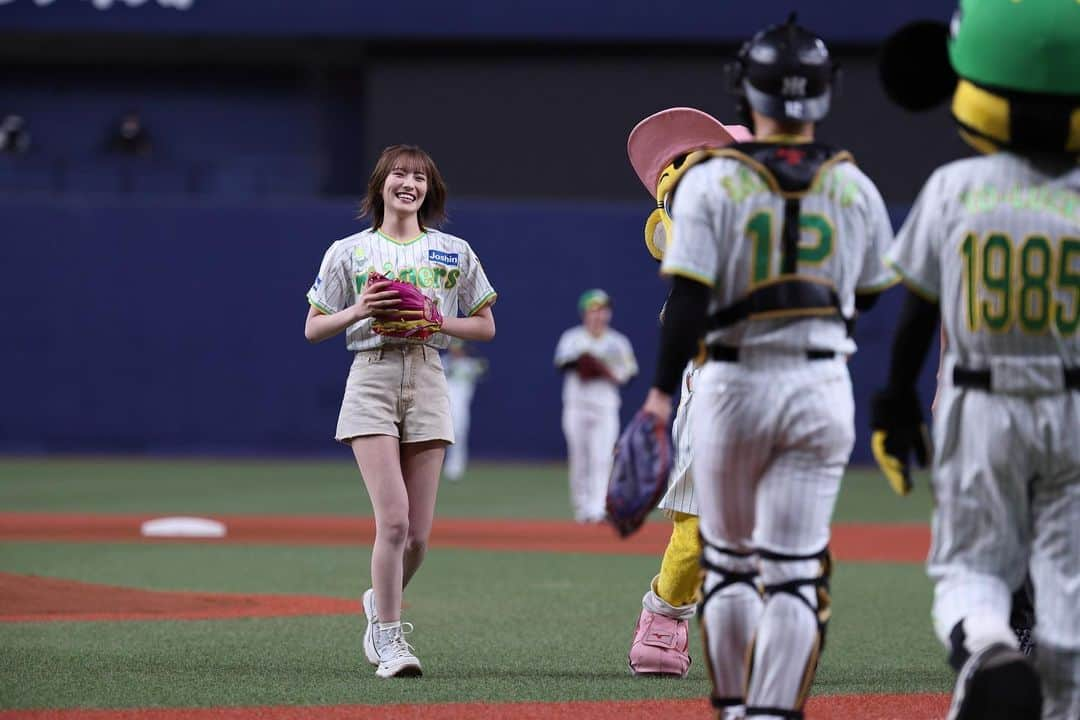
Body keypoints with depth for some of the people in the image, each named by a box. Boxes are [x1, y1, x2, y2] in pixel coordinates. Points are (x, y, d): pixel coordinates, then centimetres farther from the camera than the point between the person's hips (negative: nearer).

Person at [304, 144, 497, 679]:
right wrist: (360, 310, -9)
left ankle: (381, 605, 28)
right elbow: (313, 328, 8)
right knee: (393, 519, -16)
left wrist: (438, 321, -5)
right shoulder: (349, 252, 7)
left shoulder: (454, 252, 10)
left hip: (428, 381, 2)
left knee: (418, 534, 0)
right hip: (371, 379, -2)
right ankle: (388, 636, -7)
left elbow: (486, 326, 13)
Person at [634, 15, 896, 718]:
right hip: (822, 388, 1)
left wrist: (662, 392, -13)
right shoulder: (854, 186, 2)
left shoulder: (711, 181, -7)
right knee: (794, 568, -1)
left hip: (733, 384, -1)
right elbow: (872, 294, 13)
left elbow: (689, 298, -14)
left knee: (728, 556, 15)